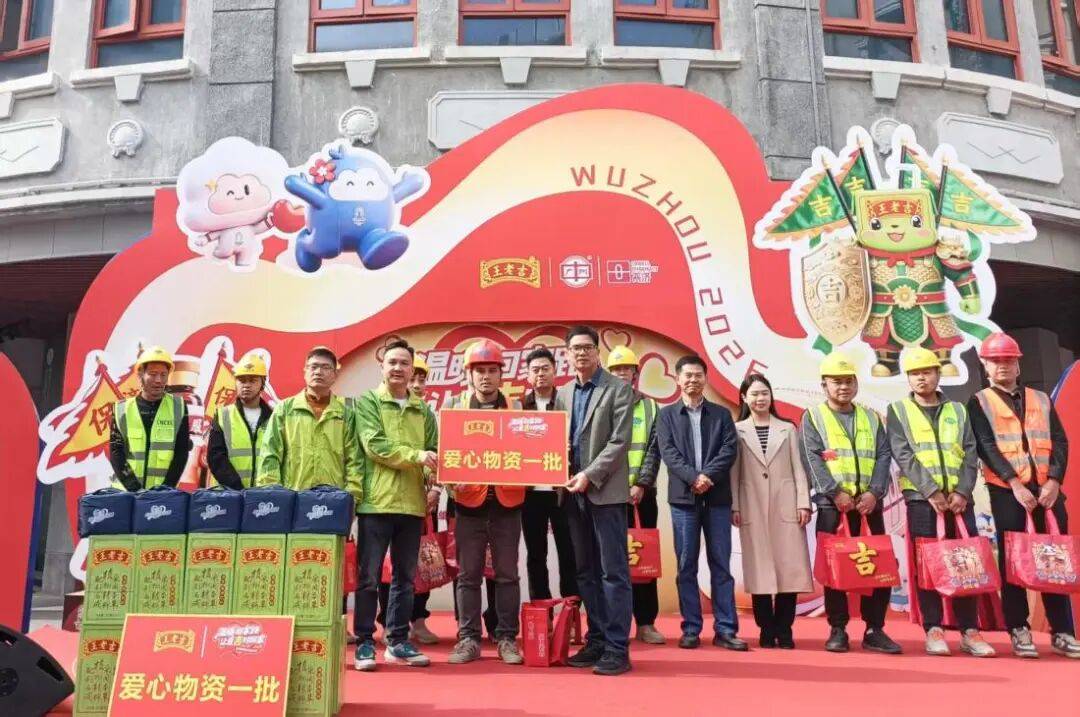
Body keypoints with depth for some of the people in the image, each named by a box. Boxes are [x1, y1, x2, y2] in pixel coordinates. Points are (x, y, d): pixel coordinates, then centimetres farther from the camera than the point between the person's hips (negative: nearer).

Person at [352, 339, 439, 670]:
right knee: (369, 577, 1)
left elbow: (434, 452, 12)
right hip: (376, 501, -4)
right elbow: (374, 445, -11)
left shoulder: (424, 410, 15)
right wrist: (416, 456, -17)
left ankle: (398, 641, 20)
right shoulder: (367, 402, 2)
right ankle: (364, 643, 11)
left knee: (405, 577, 11)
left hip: (412, 504, 4)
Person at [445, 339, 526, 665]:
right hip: (469, 500, 0)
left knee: (507, 574, 6)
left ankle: (507, 638, 15)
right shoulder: (456, 408, 6)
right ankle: (469, 638, 15)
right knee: (468, 574, 5)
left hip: (507, 500, 0)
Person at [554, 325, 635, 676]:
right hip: (573, 492, 6)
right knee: (586, 572, 10)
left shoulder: (619, 389, -2)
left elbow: (619, 442, -9)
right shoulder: (562, 394, 15)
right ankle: (596, 641, 18)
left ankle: (617, 648, 0)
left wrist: (589, 476, -16)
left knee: (613, 571, -3)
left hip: (606, 490, -5)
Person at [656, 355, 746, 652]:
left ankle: (725, 629, 8)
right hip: (683, 497, -1)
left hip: (717, 497, 1)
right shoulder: (667, 415, 9)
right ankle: (691, 629, 9)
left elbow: (729, 451, -1)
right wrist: (693, 477, -18)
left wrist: (708, 476, -16)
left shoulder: (722, 414, 11)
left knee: (721, 564, 3)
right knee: (686, 566, 2)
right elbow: (668, 453, -4)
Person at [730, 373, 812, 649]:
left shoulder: (788, 429, 12)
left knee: (790, 567, -2)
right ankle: (767, 630, 9)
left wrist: (803, 503, -2)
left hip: (786, 505, 1)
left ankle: (784, 630, 8)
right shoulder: (737, 430, 7)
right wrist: (734, 507, -4)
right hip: (752, 507, -1)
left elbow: (798, 468, 7)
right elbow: (734, 471, 3)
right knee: (760, 568, 1)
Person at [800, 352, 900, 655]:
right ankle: (838, 630, 9)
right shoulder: (813, 417, 6)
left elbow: (883, 457, 6)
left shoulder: (871, 418, 15)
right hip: (832, 505, -3)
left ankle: (875, 630, 13)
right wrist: (835, 493, -16)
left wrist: (874, 493, -9)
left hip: (869, 504, 3)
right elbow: (813, 459, -6)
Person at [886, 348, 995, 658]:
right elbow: (903, 455, -6)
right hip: (921, 498, -2)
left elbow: (970, 454, 6)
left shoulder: (958, 410, 14)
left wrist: (962, 491, -9)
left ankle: (969, 630, 10)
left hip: (959, 499, 2)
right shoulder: (897, 411, 6)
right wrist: (932, 491, -15)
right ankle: (933, 630, 5)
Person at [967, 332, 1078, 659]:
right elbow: (987, 447, -6)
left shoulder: (1041, 399, 15)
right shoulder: (979, 403, 5)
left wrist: (1053, 481, -8)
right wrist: (1015, 484, -17)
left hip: (1048, 489, 3)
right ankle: (1019, 631, 7)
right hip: (1007, 491, -3)